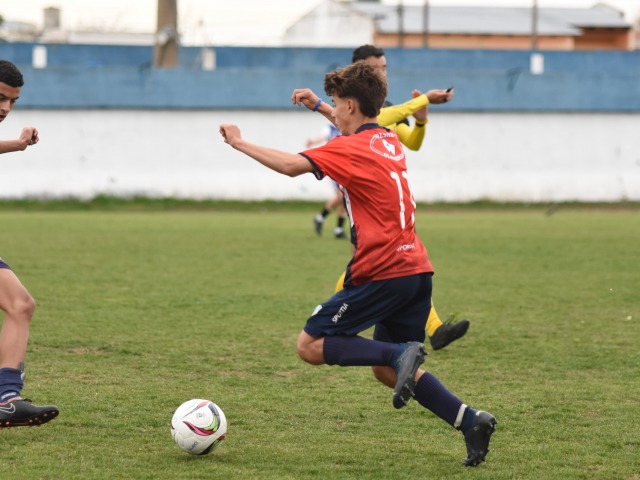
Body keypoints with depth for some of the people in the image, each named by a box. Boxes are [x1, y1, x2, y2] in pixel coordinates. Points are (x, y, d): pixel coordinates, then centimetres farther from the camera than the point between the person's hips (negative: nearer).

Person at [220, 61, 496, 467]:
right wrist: (317, 106, 42)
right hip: (417, 269, 8)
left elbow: (291, 165, -22)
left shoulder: (352, 149, -9)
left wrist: (239, 143, -12)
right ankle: (471, 421, 1)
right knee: (387, 371, 15)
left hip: (382, 273, -8)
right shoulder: (389, 140, 16)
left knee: (311, 346, -1)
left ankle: (401, 354, -20)